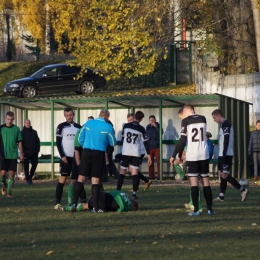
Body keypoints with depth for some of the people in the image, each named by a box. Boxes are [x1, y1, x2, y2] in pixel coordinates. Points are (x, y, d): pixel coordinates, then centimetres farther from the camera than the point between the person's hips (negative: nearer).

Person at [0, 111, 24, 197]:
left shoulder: (16, 129, 3)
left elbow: (19, 142, 8)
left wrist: (21, 153, 4)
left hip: (13, 155, 1)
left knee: (11, 174, -2)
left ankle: (9, 192, 5)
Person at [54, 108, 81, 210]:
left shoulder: (78, 127, 12)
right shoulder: (61, 127, 0)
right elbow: (58, 142, -4)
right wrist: (62, 156, -13)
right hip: (66, 157, -4)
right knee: (62, 179, -6)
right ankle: (57, 203, -5)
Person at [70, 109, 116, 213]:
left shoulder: (88, 123, 5)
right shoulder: (108, 127, -5)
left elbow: (80, 138, 9)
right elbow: (113, 143, 5)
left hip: (86, 152, 2)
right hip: (99, 154, -2)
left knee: (81, 178, 7)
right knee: (95, 180, 1)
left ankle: (74, 203, -1)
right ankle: (95, 207, 1)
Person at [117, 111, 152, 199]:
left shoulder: (126, 126, 0)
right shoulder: (141, 129, -3)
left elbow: (122, 138, 11)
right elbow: (145, 142, -1)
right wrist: (148, 154, 4)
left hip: (125, 152, 1)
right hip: (136, 153, -1)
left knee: (122, 172, 8)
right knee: (135, 173, 2)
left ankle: (118, 191, 3)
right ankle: (134, 193, -6)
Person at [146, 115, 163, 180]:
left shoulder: (158, 126, 0)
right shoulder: (148, 127, 11)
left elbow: (161, 132, -18)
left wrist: (156, 127, -26)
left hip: (157, 147, -3)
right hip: (150, 147, 4)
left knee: (158, 162, -6)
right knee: (150, 162, 4)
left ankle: (159, 176, -4)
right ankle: (151, 176, 8)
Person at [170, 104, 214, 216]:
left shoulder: (185, 121, -6)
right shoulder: (203, 119, 9)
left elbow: (182, 140, -8)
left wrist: (174, 155, 1)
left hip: (192, 155, -4)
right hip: (204, 154, 4)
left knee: (194, 181, -2)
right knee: (206, 181, 9)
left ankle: (196, 210, -7)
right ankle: (210, 209, 9)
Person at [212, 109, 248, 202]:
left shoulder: (225, 125, -14)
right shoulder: (224, 125, 18)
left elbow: (226, 141, -21)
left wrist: (224, 155, -23)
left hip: (226, 155, -10)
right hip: (222, 154, 10)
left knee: (224, 175, -11)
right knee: (222, 174, 10)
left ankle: (243, 190, -9)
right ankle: (221, 196, 13)